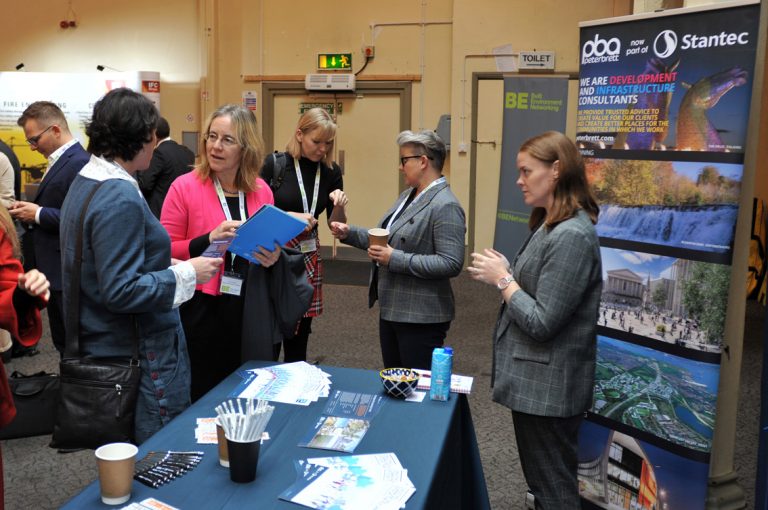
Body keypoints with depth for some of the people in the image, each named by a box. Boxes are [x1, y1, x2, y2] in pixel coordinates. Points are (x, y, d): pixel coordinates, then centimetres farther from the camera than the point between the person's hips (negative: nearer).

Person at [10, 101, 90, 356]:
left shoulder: (79, 163, -17)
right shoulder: (60, 160, 14)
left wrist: (38, 214, -17)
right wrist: (30, 210, 4)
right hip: (55, 270, 10)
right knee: (63, 340, 17)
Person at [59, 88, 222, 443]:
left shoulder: (85, 182, 9)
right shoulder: (121, 199, -22)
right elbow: (121, 290, -25)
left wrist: (166, 265, 14)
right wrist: (187, 275, -17)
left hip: (101, 343, 10)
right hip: (138, 352, -10)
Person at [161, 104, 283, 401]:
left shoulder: (261, 191, 3)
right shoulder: (185, 187, -9)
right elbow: (165, 252, -8)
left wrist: (272, 258, -6)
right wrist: (209, 240, -22)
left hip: (249, 312, 4)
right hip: (201, 312, -4)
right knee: (200, 399, 8)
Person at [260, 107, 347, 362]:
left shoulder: (331, 172, 4)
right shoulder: (274, 164, -7)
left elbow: (336, 224, 8)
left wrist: (339, 205, -12)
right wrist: (289, 216, -19)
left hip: (308, 258, 4)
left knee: (299, 334, 10)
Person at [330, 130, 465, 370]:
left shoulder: (445, 206, -17)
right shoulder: (407, 196, 12)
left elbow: (451, 263, -24)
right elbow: (386, 238, 18)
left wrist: (396, 259, -23)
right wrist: (350, 233, 6)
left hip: (421, 317, -9)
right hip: (391, 310, 9)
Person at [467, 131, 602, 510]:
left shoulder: (571, 236, -23)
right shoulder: (551, 226, 10)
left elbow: (542, 323, -25)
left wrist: (502, 279, -14)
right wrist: (504, 271, 0)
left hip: (548, 387, -10)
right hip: (536, 381, 10)